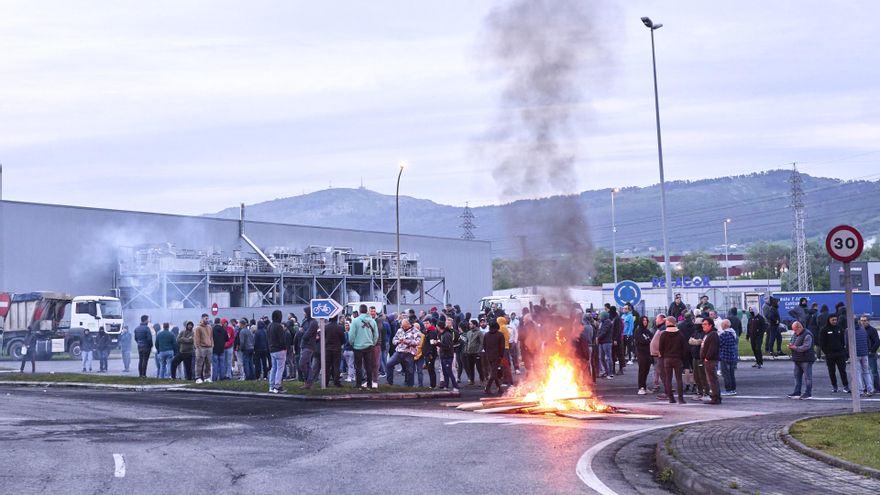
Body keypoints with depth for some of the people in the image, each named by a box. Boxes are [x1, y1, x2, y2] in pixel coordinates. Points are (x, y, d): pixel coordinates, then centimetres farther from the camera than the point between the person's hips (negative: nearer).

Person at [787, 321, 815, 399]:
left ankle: (808, 393, -2)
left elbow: (806, 347, -23)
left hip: (806, 359, -9)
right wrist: (790, 346, -1)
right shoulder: (795, 335, 15)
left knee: (807, 376, -4)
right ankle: (797, 392, 15)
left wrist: (795, 348, -20)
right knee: (797, 376, 10)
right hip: (797, 360, 9)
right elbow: (793, 343, 24)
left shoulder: (807, 335, -14)